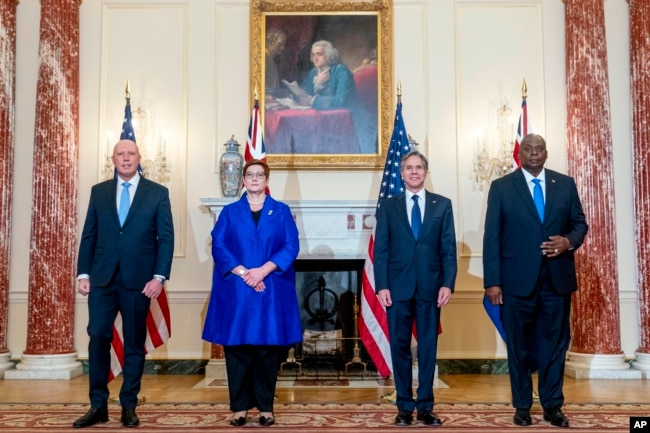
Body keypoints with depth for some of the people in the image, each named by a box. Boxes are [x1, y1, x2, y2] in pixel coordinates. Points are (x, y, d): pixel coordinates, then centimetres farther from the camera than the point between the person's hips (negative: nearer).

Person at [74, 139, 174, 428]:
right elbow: (88, 235, 9)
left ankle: (128, 407, 16)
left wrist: (159, 276, -10)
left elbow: (166, 238, -1)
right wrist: (83, 273, 1)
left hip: (138, 279, -1)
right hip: (102, 278, 2)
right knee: (98, 338, -2)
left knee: (135, 344, 6)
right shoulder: (98, 191, 10)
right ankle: (98, 406, 9)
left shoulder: (158, 193, 3)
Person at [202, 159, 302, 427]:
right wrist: (242, 272, -14)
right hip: (235, 291, 0)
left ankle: (265, 407, 12)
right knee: (237, 348, 1)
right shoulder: (230, 212, 10)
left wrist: (263, 270, -14)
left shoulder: (282, 212, 9)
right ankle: (240, 406, 11)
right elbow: (218, 246, -1)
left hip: (272, 291, 0)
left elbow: (291, 246, -2)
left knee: (268, 348, 2)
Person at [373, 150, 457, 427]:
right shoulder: (388, 206, 7)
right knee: (400, 347, 5)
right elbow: (380, 249, 2)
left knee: (428, 347, 6)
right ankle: (405, 406, 15)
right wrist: (381, 286, -8)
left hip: (430, 286, 0)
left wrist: (448, 284, -7)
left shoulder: (442, 205, 7)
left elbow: (449, 248, 3)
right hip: (398, 286, 0)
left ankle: (425, 406, 16)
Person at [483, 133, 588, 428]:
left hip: (557, 279, 2)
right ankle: (522, 406, 22)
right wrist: (492, 281, -9)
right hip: (517, 280, -2)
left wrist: (569, 241, -13)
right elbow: (492, 237, -3)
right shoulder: (501, 187, 1)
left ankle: (553, 405, 22)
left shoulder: (566, 184, 8)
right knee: (519, 347, 8)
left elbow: (580, 223, 11)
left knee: (555, 345, 9)